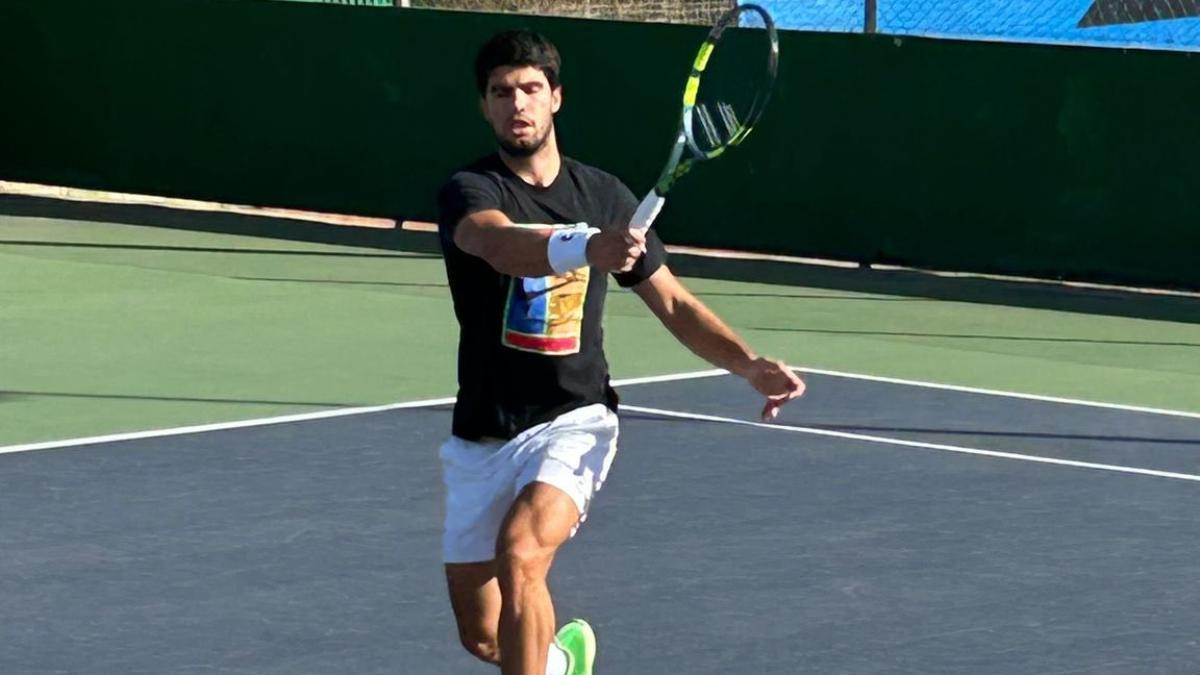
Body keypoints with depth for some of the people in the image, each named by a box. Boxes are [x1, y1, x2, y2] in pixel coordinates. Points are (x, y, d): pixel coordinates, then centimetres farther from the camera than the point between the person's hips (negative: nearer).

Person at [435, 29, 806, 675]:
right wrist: (581, 250, -53)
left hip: (571, 425, -1)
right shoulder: (469, 191, -8)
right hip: (481, 440, 1)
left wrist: (750, 364, -4)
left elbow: (673, 302, 13)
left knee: (520, 553, -31)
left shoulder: (603, 197, 4)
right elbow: (502, 244, -32)